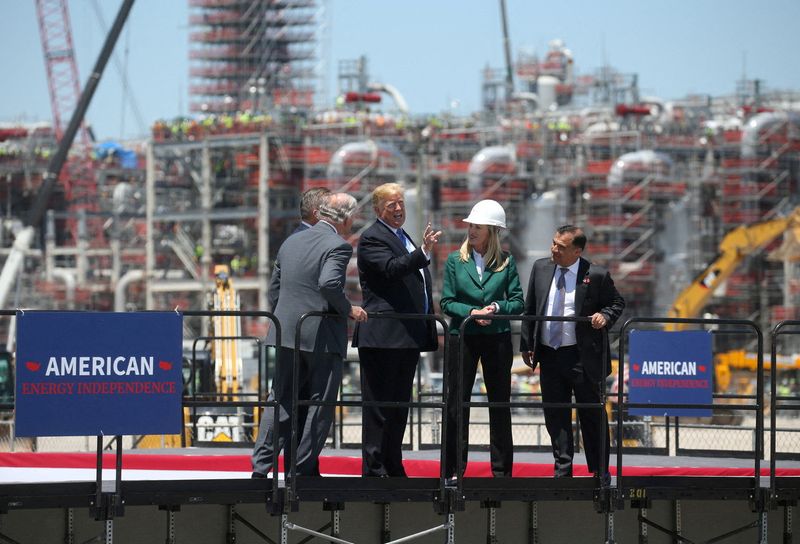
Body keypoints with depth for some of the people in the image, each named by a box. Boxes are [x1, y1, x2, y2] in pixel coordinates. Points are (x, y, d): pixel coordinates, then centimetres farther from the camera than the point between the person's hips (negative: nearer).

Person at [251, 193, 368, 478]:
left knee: (281, 401, 10)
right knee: (319, 405, 5)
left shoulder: (290, 243, 13)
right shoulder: (338, 246, -10)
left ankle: (261, 467, 3)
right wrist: (348, 309, -11)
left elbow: (274, 290, 15)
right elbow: (329, 283, -25)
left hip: (287, 335, 6)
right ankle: (303, 469, 5)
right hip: (323, 336, -6)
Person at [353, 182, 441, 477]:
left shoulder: (403, 238, 23)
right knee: (379, 405, -7)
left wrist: (429, 331, 24)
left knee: (399, 405, 12)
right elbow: (391, 268, -25)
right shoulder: (372, 238, -7)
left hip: (408, 337, 9)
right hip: (383, 337, -9)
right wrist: (423, 252, -37)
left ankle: (393, 467, 17)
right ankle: (373, 469, -7)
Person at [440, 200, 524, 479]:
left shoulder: (506, 262, 2)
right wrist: (471, 312, -16)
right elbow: (447, 302, 0)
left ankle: (502, 469, 12)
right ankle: (454, 469, 5)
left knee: (499, 403, 5)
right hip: (463, 337, 0)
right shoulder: (455, 260, 4)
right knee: (457, 402, 0)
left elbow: (518, 302, 2)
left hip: (497, 337, 0)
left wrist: (497, 307, -16)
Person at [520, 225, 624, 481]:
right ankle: (562, 469, 17)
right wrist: (526, 345, 9)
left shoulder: (597, 275, -8)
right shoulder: (540, 268, 6)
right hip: (549, 355, 4)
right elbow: (530, 309, 12)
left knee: (592, 415, 4)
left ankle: (600, 472, 14)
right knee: (555, 416, 8)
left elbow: (617, 303, 5)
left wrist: (605, 316, -17)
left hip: (582, 357, -4)